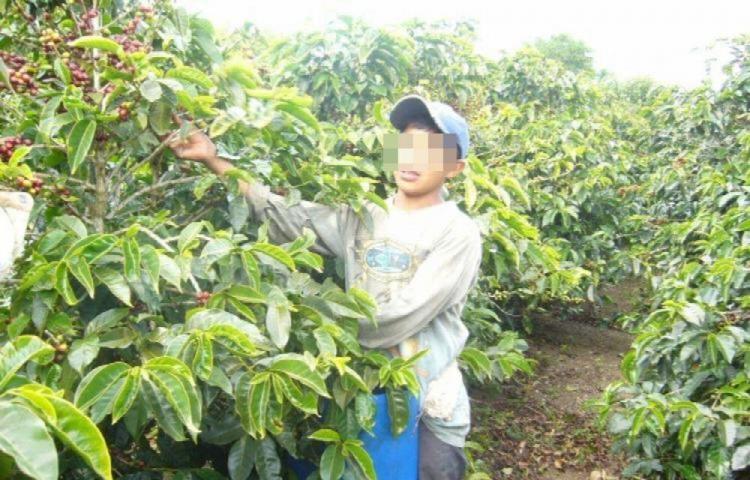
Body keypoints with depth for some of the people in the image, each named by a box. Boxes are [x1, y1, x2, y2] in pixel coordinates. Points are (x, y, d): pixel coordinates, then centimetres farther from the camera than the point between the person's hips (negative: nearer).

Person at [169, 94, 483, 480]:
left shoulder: (458, 234, -11)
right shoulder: (362, 217, 4)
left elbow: (403, 316, -19)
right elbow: (285, 215, -1)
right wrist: (213, 159, -8)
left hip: (427, 408, -4)